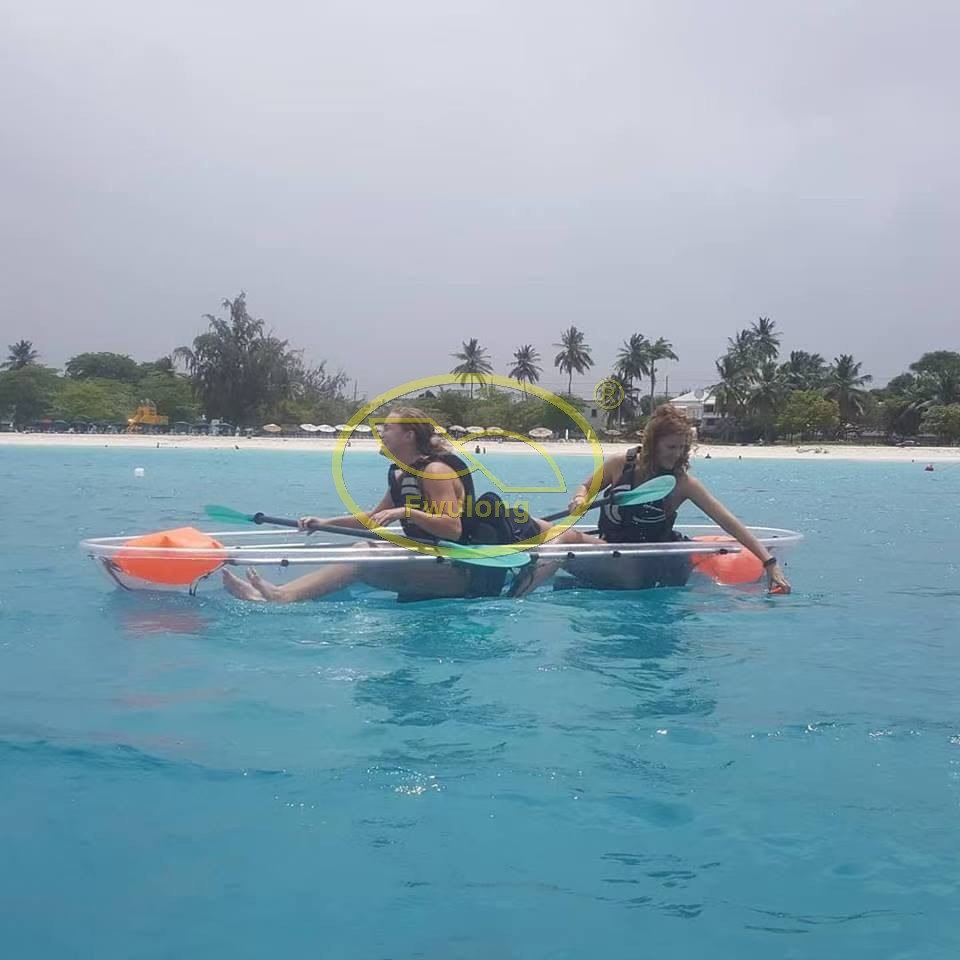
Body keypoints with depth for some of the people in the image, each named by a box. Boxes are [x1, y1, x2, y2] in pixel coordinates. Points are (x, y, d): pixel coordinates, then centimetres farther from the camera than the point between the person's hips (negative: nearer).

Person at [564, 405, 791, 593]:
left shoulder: (682, 483, -10)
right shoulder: (620, 464, -5)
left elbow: (728, 521, -16)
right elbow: (586, 487, 14)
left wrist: (770, 562, -23)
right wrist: (580, 499, -13)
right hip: (610, 550, 2)